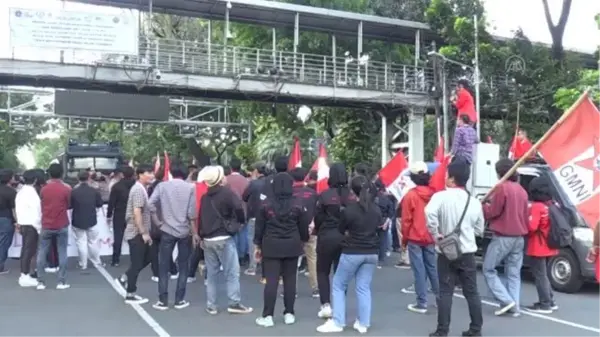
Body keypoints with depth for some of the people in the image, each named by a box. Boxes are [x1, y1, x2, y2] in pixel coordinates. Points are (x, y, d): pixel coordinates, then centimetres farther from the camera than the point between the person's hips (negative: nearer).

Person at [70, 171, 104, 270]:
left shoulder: (74, 191, -12)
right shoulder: (94, 191, -7)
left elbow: (69, 206, -1)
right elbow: (100, 204, 4)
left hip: (77, 221, -1)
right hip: (91, 221, 1)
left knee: (81, 243, 6)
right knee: (93, 242, 14)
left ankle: (83, 264, 10)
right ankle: (97, 262, 22)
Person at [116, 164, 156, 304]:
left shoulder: (141, 188, 14)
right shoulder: (139, 190, -17)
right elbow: (137, 213, -24)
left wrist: (145, 232, 20)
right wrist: (144, 233, -22)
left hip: (139, 232, 10)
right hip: (137, 233, -10)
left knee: (146, 259, 16)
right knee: (136, 263, -1)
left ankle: (124, 278, 25)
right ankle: (130, 295, 9)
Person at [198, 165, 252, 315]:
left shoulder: (205, 197, 12)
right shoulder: (227, 193, -8)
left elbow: (201, 217, 14)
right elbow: (238, 207, -21)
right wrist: (241, 221, -2)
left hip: (208, 239, 6)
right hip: (224, 238, -6)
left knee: (211, 273, 10)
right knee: (232, 272, -1)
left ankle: (211, 305, 13)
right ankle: (235, 303, -1)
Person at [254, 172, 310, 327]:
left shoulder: (267, 204, -3)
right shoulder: (298, 203, -4)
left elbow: (259, 227, 2)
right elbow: (303, 226, 3)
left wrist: (258, 245, 11)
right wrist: (304, 240, 19)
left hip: (271, 245, -1)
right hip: (292, 245, 1)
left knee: (271, 280, 0)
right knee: (290, 280, 9)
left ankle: (267, 316, 1)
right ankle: (289, 313, 14)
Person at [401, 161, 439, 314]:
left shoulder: (410, 195, -12)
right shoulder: (434, 194, -1)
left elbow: (406, 220, -9)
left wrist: (404, 238, 3)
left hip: (415, 238, -4)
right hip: (431, 238, 4)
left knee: (419, 270, 0)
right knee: (432, 267, 16)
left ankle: (421, 303, 3)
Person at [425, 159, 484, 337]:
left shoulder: (441, 196, -11)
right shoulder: (474, 202, 5)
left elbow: (429, 212, -31)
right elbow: (479, 230, 12)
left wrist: (435, 233, -19)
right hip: (468, 252, 4)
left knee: (445, 292, 2)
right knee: (472, 292, 11)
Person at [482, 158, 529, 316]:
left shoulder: (501, 187, -12)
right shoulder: (521, 190, 14)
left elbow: (493, 212, -12)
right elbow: (525, 214, 17)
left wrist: (482, 205, 5)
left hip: (503, 237, -8)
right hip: (519, 237, 8)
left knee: (488, 269, 2)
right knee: (514, 273, 10)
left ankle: (506, 300, -7)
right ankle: (514, 306, 7)